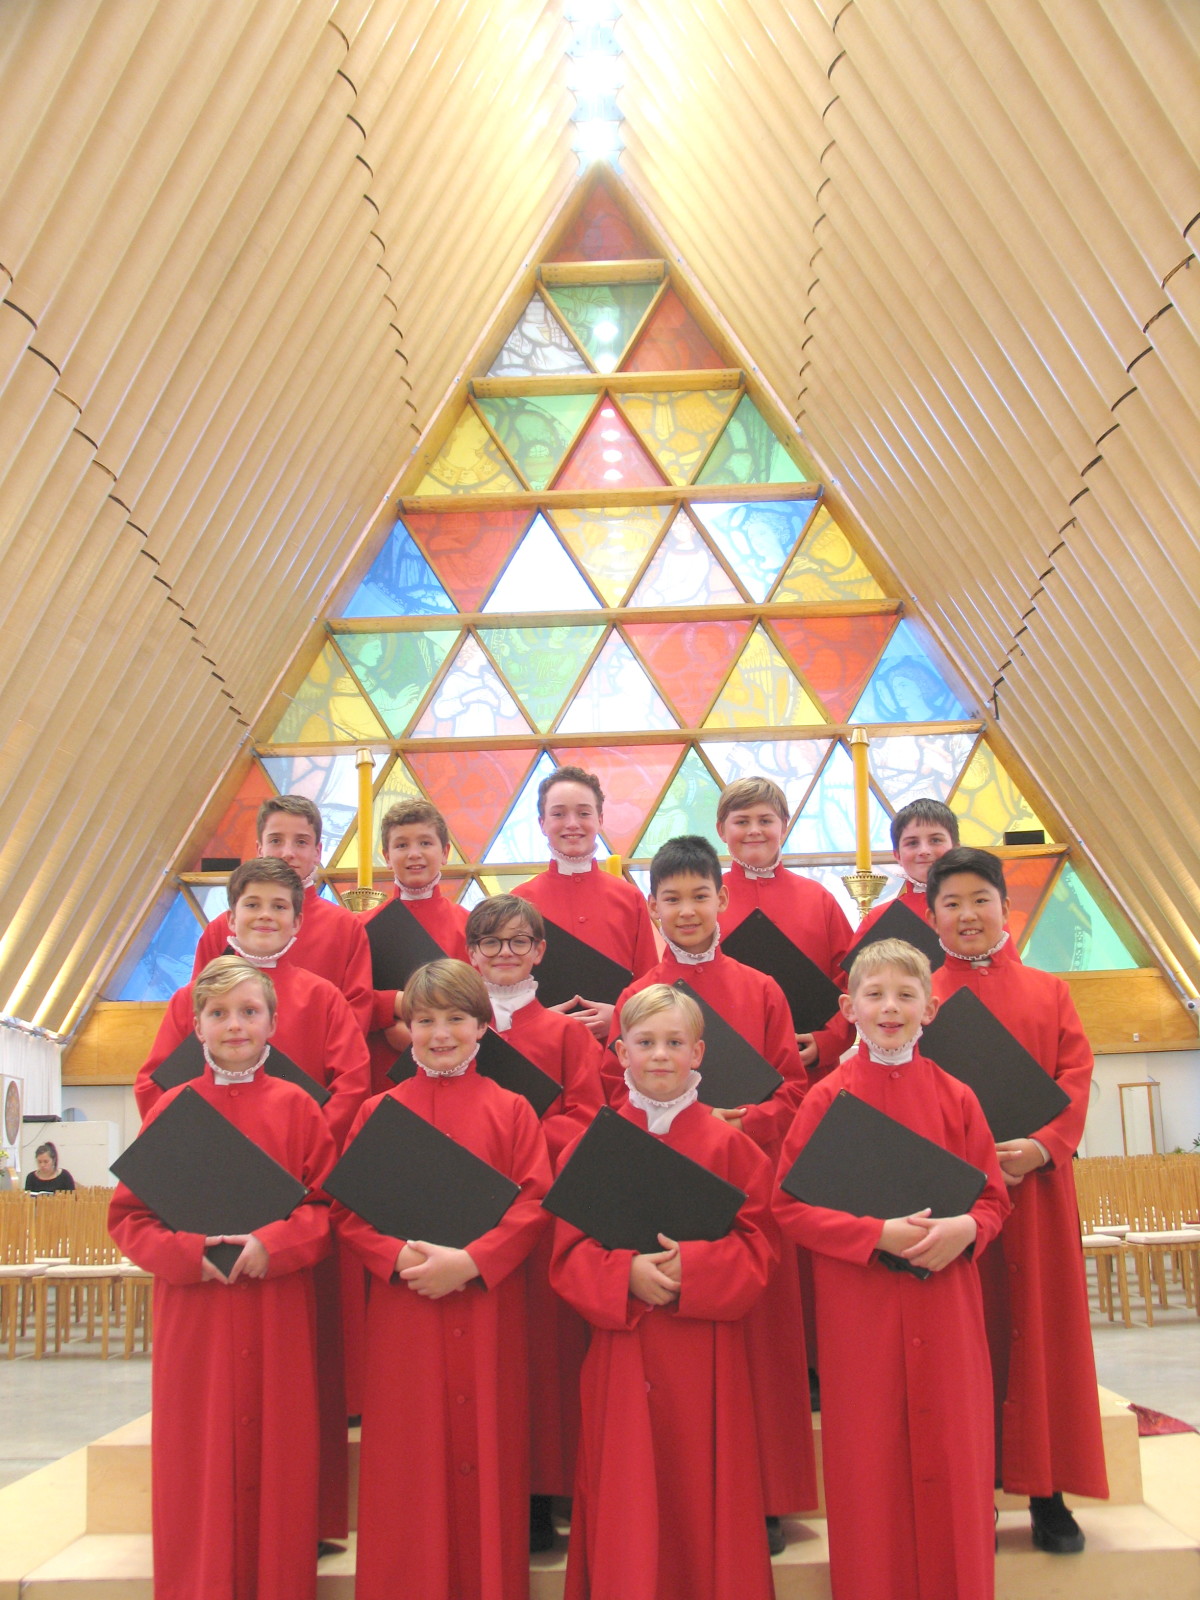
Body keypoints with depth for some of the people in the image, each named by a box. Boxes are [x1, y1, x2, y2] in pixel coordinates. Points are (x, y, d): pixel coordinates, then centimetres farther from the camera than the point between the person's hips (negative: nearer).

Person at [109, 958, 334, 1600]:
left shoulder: (296, 1107, 1)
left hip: (277, 1321, 0)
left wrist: (274, 1244, -16)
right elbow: (127, 1211, 4)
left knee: (276, 1461, 5)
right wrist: (181, 1252, -12)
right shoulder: (171, 1109, 4)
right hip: (194, 1316, 1)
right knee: (197, 1468, 6)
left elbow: (332, 1204, 0)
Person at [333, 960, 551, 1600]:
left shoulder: (511, 1110, 3)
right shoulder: (378, 1111, 4)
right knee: (408, 1458, 5)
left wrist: (471, 1261, -16)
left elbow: (535, 1203, -4)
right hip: (403, 1313, 0)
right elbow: (348, 1210, 1)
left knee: (486, 1448, 6)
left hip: (489, 1312, 0)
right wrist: (399, 1257, -16)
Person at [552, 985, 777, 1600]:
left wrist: (693, 1269, -17)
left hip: (706, 1357, 0)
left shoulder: (728, 1144, 0)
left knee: (704, 1497, 7)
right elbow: (568, 1250, 1)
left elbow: (760, 1243, -1)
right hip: (621, 1356, 0)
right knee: (626, 1509, 5)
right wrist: (625, 1274, -17)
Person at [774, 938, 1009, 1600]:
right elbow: (789, 1205, -6)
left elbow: (994, 1197, 9)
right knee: (870, 1469, 5)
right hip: (859, 1314, -2)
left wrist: (965, 1228, -14)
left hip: (945, 1311, 2)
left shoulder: (955, 1097, 4)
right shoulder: (827, 1098, -4)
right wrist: (878, 1233, -17)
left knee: (951, 1456, 7)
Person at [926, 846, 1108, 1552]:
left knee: (1040, 1327, 6)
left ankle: (1047, 1492, 16)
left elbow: (1077, 1075, 2)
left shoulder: (1049, 991, 10)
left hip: (1035, 1179, 2)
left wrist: (1042, 1144, -14)